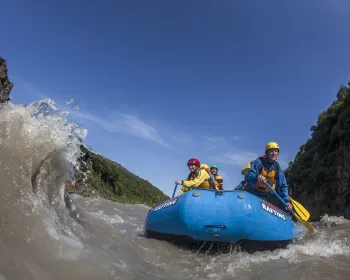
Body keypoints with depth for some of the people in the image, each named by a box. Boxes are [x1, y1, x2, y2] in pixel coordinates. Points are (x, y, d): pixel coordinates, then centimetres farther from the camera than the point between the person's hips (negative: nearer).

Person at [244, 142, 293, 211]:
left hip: (266, 197, 5)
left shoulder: (277, 167, 2)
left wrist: (287, 200, -14)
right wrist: (256, 177, -46)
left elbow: (283, 186, -1)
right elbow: (247, 176, -24)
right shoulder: (259, 162, -14)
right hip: (252, 194, -5)